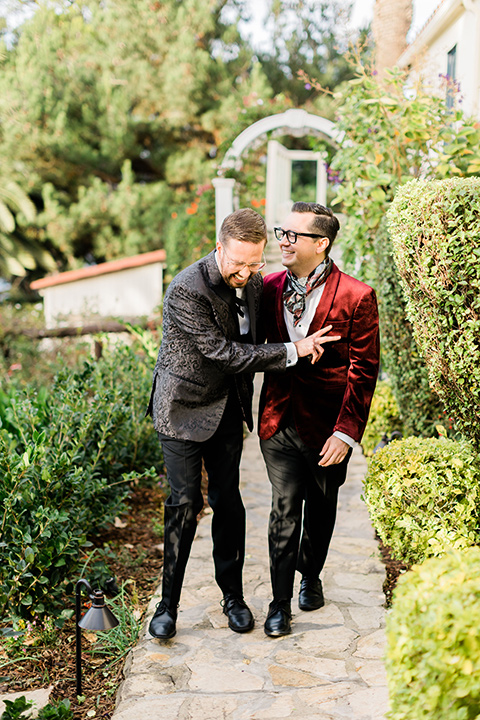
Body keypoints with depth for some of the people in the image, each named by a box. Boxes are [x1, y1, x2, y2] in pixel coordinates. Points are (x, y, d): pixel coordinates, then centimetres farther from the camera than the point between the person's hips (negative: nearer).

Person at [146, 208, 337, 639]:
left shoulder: (255, 283, -1)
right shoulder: (187, 290, -24)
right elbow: (225, 353, -26)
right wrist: (292, 351, -23)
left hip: (228, 408, 5)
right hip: (184, 409, -5)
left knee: (228, 502, 10)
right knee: (185, 503, -3)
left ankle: (233, 595, 25)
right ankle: (168, 604, 13)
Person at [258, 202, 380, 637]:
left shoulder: (355, 297, -11)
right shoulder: (270, 288, 2)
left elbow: (363, 371, -11)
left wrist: (346, 432, -14)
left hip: (326, 425, -2)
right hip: (279, 420, 2)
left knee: (320, 507, 16)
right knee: (284, 508, 1)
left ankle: (311, 576, 41)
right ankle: (281, 603, 12)